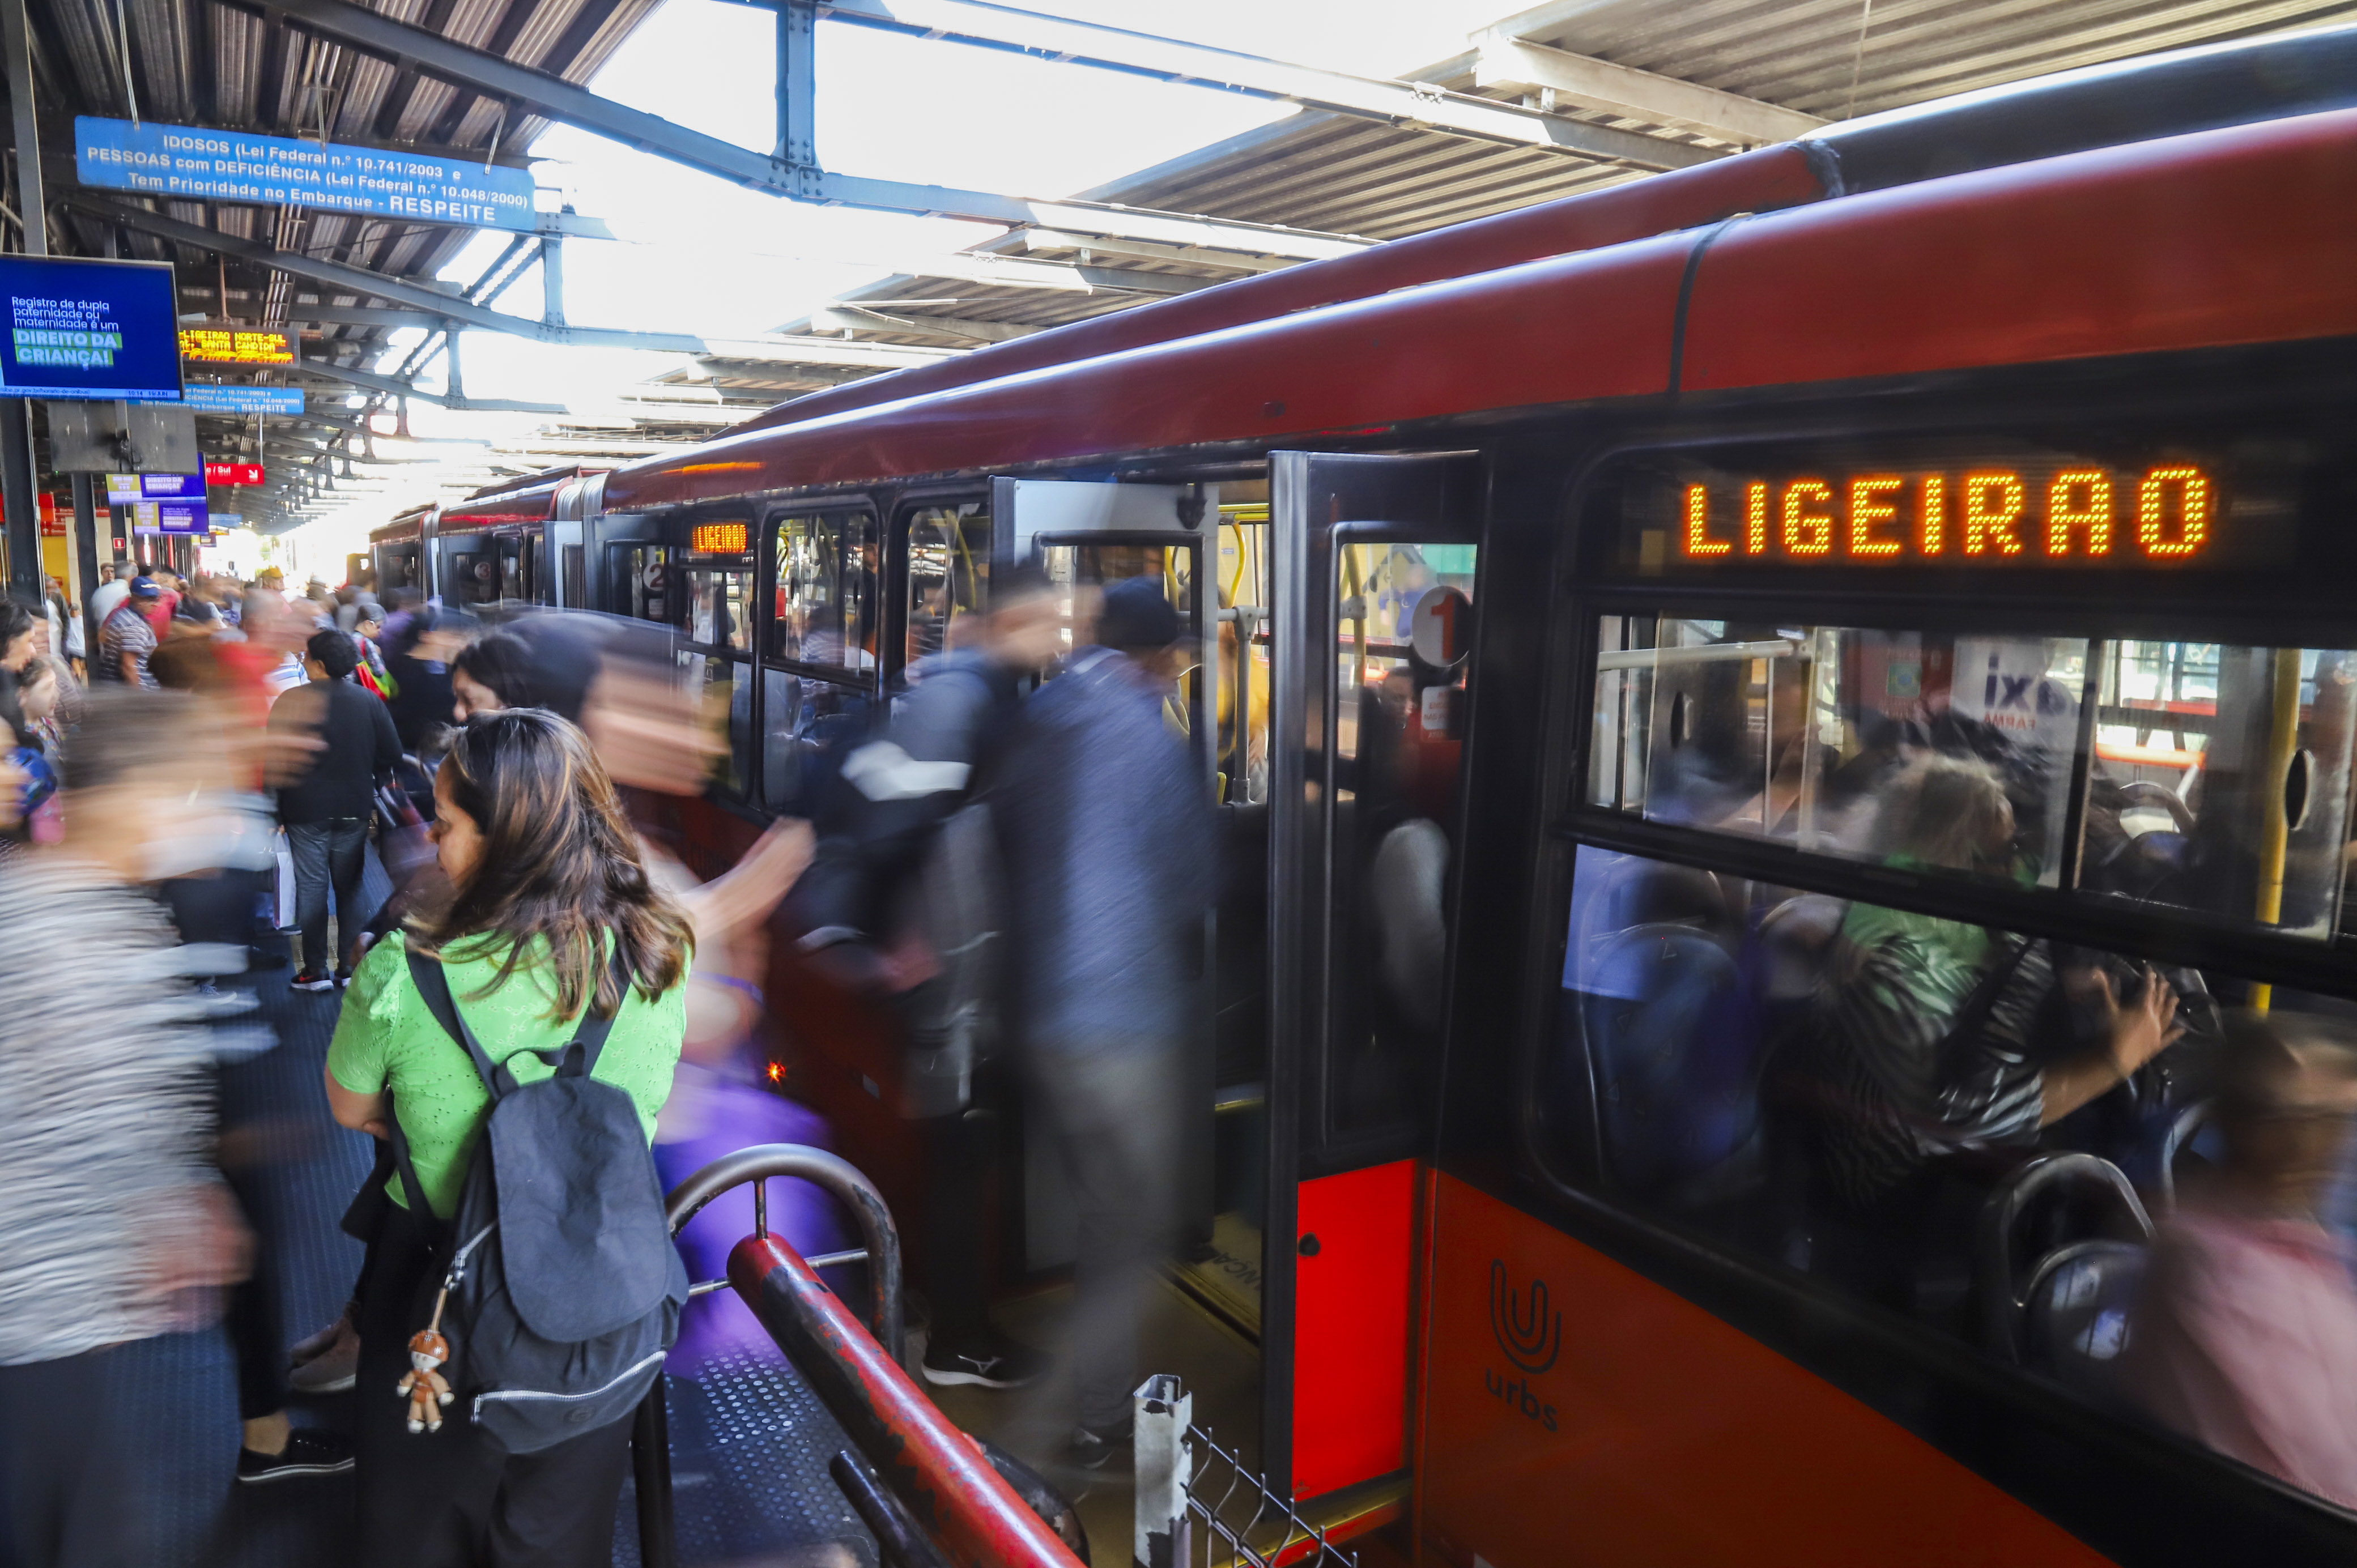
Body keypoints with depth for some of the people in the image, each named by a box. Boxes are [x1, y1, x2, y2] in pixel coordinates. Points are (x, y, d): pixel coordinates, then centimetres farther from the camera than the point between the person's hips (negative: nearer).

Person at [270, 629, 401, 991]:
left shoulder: (291, 702, -12)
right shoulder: (368, 701, -4)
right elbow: (392, 752, -1)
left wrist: (277, 807, 2)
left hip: (306, 810, -3)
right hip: (354, 809, 3)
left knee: (311, 886, 5)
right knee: (349, 886, 12)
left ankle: (316, 969, 8)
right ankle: (352, 965, 14)